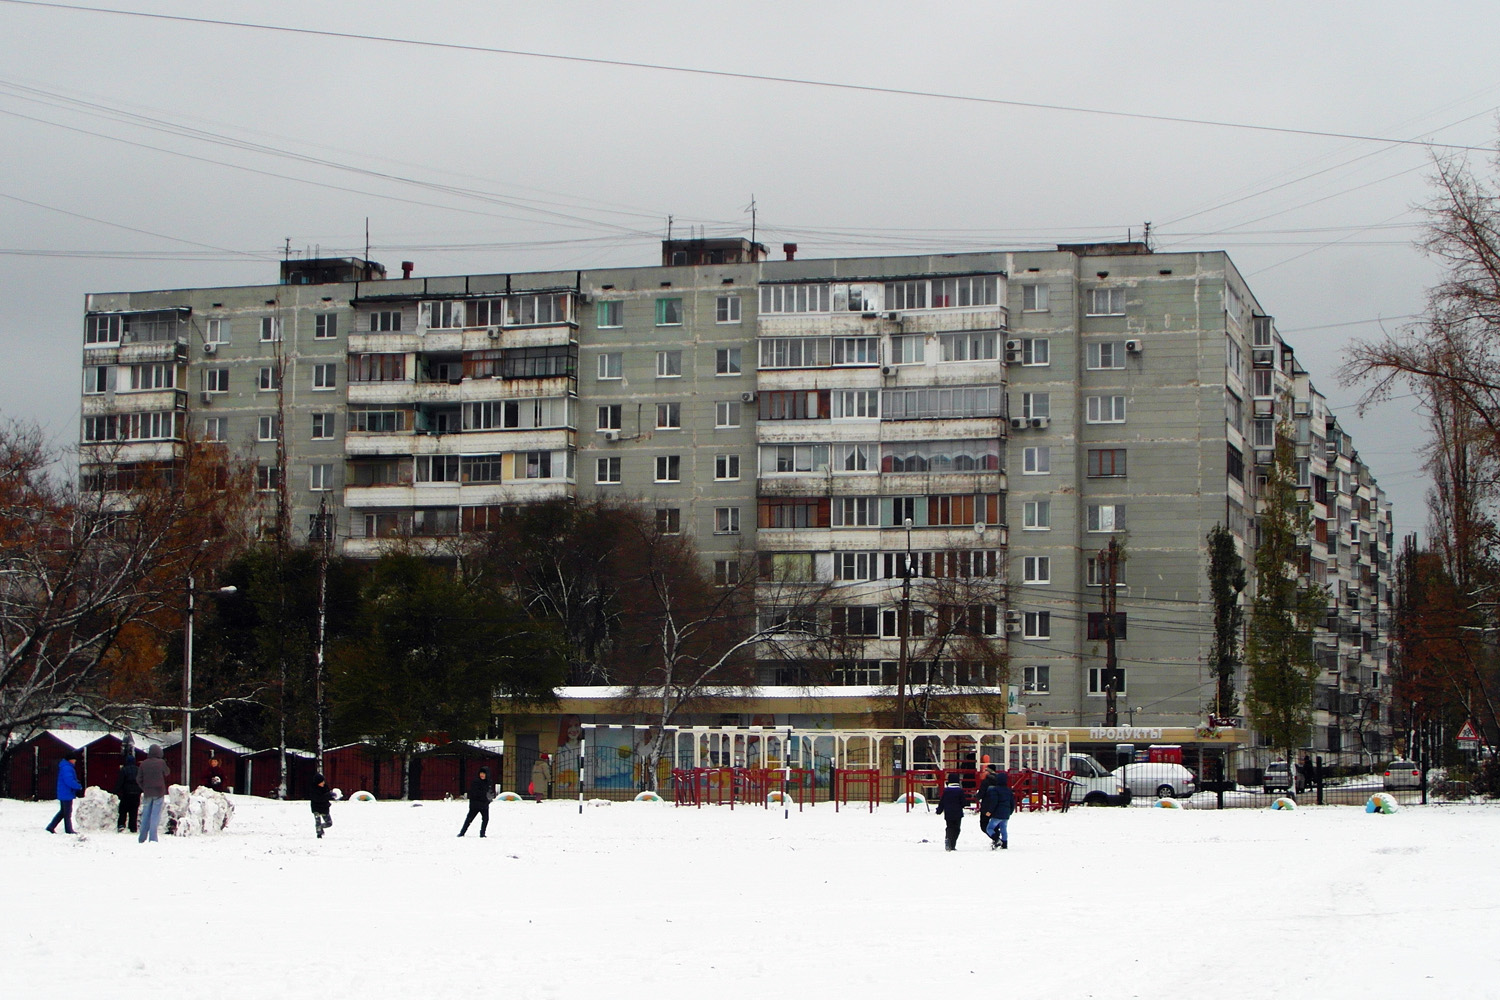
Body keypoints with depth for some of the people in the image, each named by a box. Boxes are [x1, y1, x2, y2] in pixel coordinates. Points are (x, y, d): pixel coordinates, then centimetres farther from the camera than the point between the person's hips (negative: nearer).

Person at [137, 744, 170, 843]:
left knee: (145, 815, 12)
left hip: (147, 793, 3)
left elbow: (139, 778, 2)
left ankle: (142, 838, 17)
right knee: (155, 815, -1)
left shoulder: (144, 764, -1)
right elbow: (167, 772, 6)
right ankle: (152, 838, -7)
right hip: (159, 792, -3)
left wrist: (144, 788, 14)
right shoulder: (161, 762, -10)